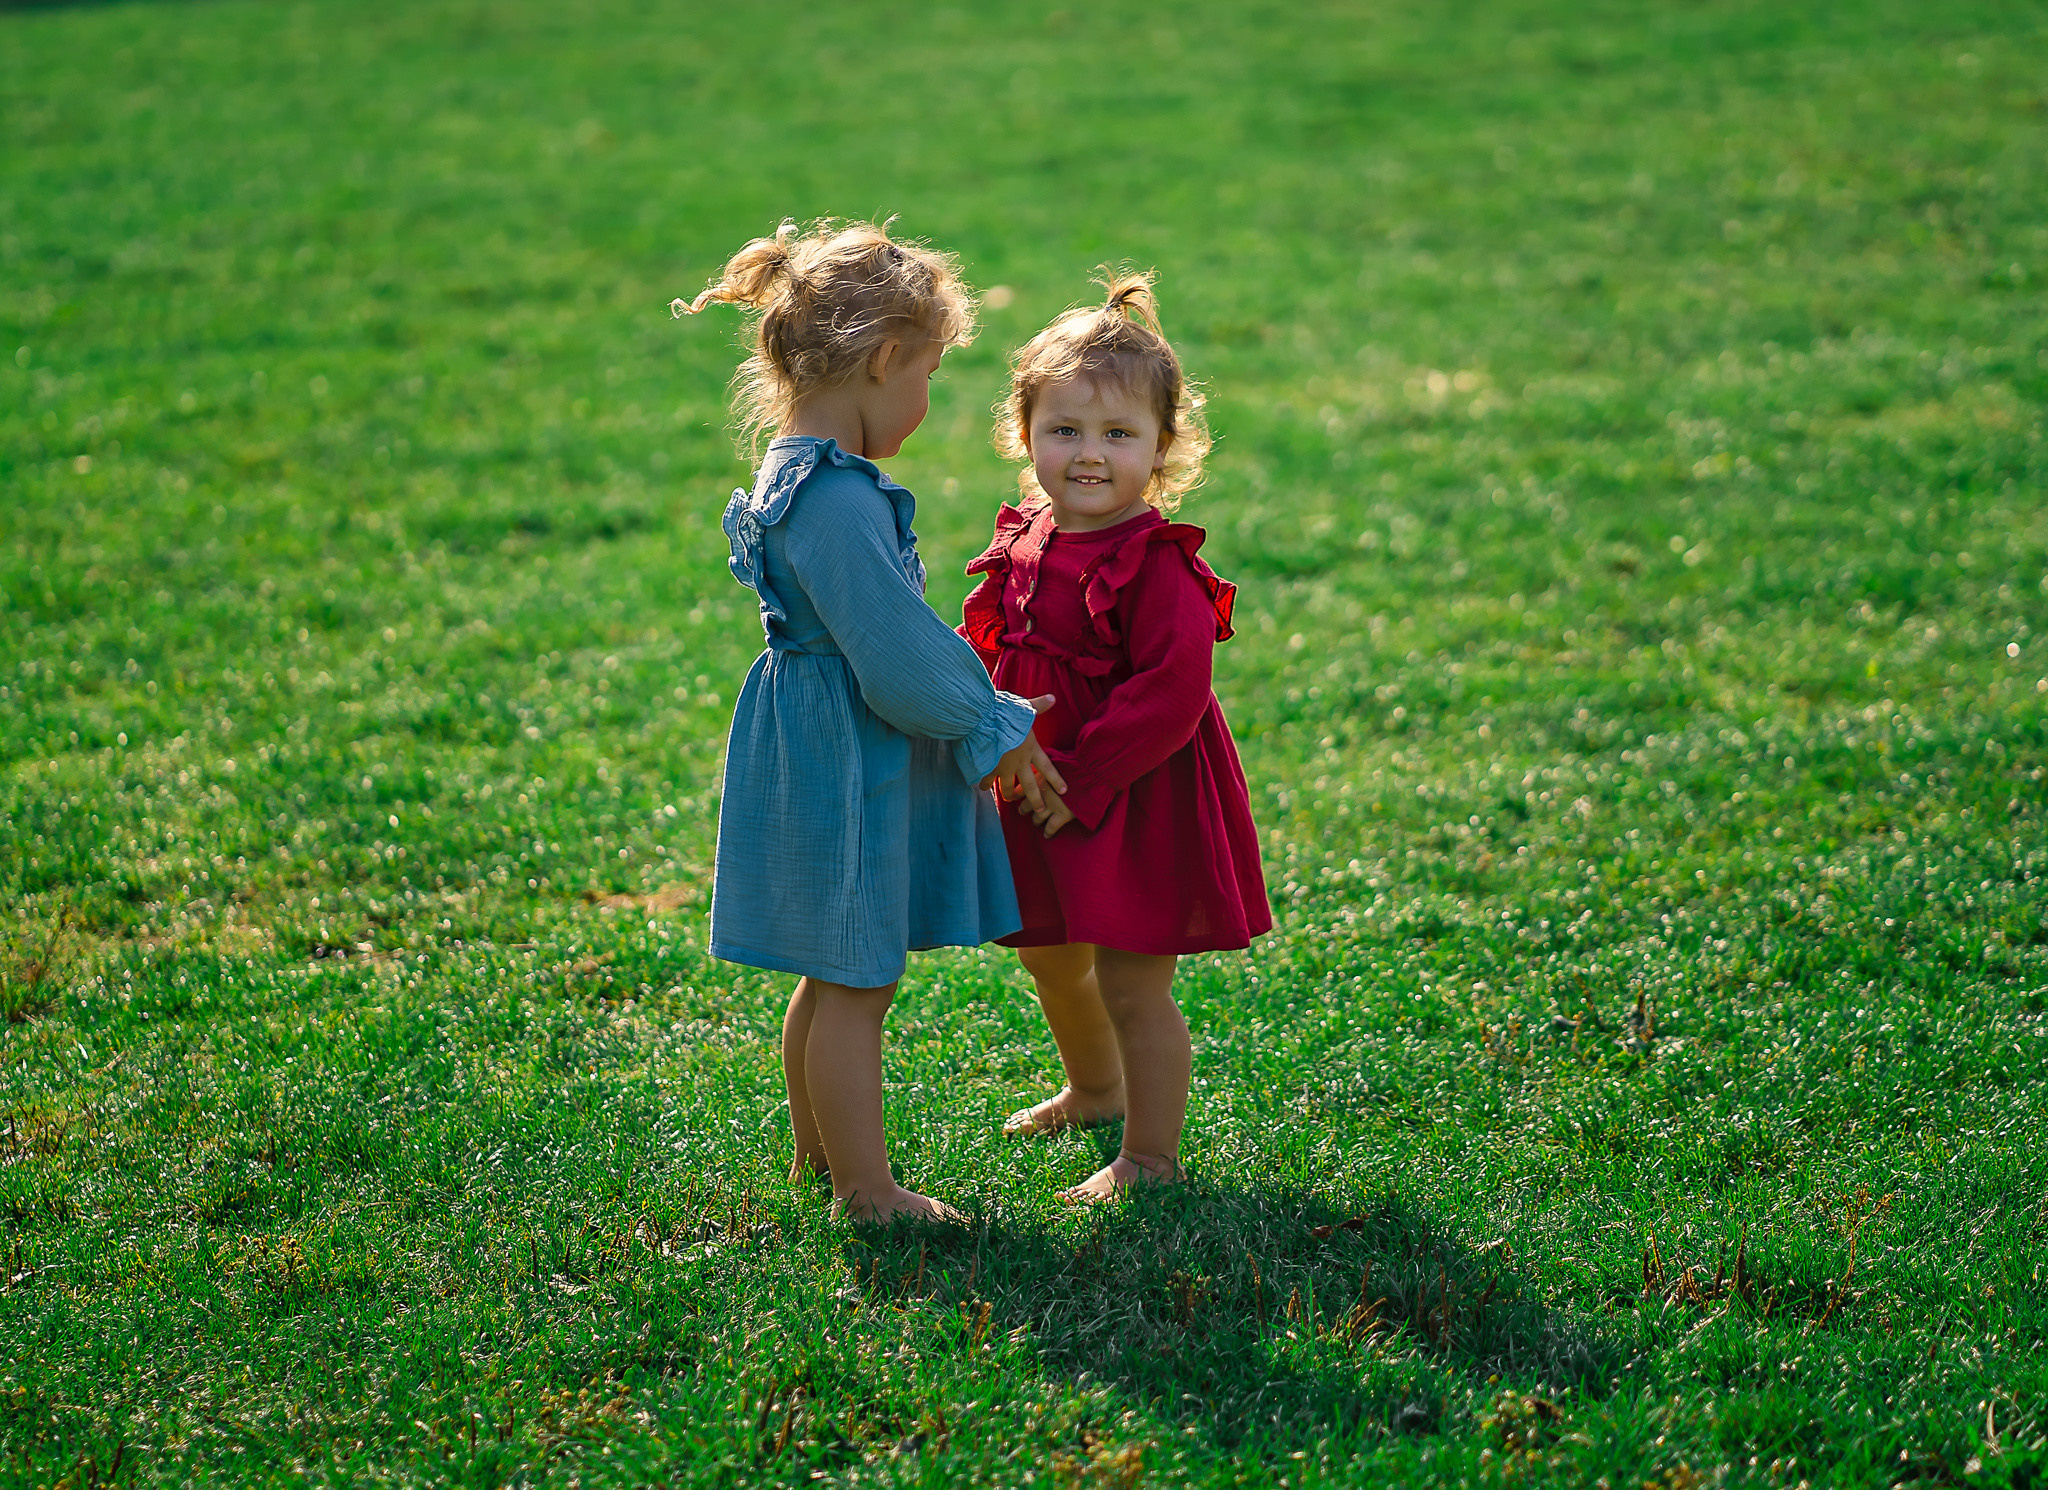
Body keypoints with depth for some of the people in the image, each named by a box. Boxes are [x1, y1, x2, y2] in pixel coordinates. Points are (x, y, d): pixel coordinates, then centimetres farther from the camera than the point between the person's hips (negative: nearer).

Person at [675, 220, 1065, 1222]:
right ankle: (866, 1190, 12)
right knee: (858, 982, 1)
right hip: (847, 766, -11)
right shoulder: (839, 501, -25)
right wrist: (990, 727, -9)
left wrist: (985, 727, 15)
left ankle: (817, 1149, 37)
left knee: (833, 974, 23)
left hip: (817, 753, 11)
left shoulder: (796, 477, 9)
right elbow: (900, 659, -24)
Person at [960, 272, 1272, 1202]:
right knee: (1050, 959, 25)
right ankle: (1094, 1091, 51)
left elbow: (1170, 697, -25)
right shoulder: (1024, 543, 3)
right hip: (1040, 798, 9)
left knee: (1132, 983, -1)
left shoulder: (1157, 566, -21)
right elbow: (988, 654, 17)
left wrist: (1084, 782, -24)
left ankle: (1150, 1154, 14)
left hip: (1135, 800, -9)